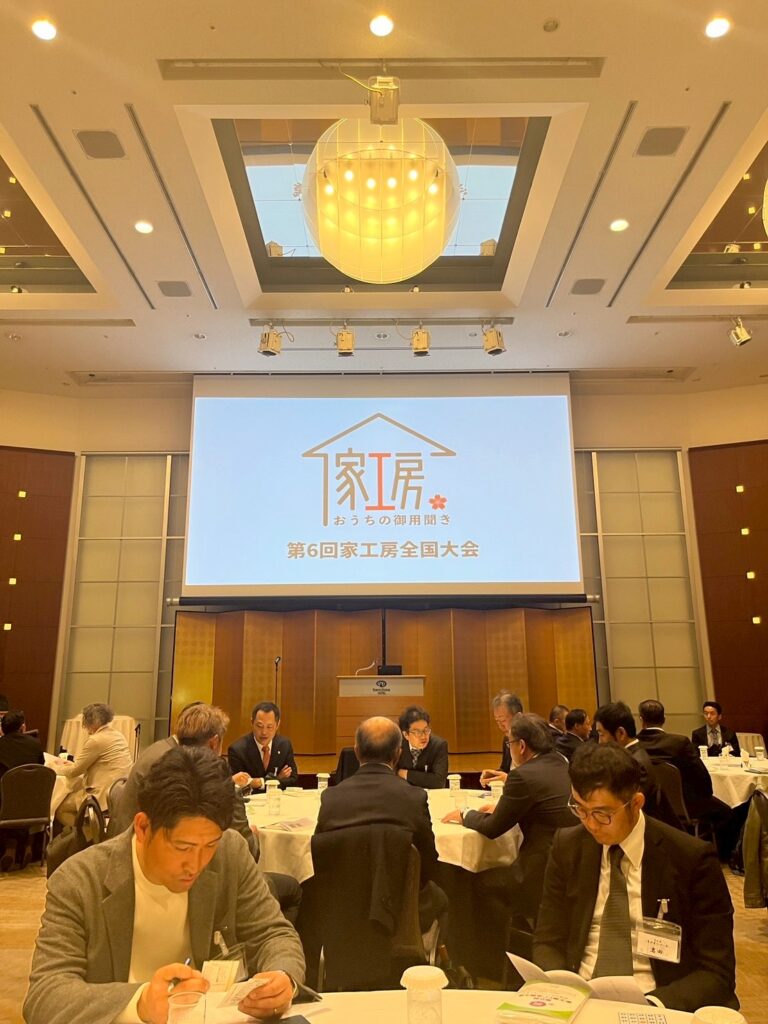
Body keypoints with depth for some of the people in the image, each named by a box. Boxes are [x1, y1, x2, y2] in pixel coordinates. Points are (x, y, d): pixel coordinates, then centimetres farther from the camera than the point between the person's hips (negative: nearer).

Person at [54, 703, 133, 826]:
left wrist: (59, 765, 15)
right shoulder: (118, 735, 13)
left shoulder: (95, 740, -14)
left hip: (106, 795, -9)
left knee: (59, 808, 3)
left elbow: (74, 771, -4)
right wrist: (72, 764, 22)